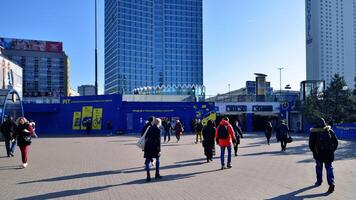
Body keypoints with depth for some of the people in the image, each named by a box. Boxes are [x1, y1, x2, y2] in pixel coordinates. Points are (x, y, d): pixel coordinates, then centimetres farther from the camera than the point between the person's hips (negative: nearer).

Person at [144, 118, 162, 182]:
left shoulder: (150, 128, 8)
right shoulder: (158, 130, -8)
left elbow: (146, 137, 12)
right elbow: (158, 140, -12)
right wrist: (159, 149, -11)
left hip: (148, 146, 4)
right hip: (154, 146, -4)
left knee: (147, 161, 3)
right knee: (157, 159, 16)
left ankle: (148, 176, -2)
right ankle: (157, 174, 21)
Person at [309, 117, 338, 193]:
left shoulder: (314, 132, -6)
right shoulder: (330, 131, 1)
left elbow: (311, 144, -6)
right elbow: (336, 142, 3)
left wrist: (314, 151, 9)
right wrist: (332, 150, 14)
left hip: (319, 153, -1)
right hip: (329, 153, 1)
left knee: (319, 167, 16)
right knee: (329, 167, 7)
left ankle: (319, 181, 25)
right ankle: (331, 183, -8)